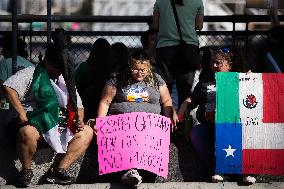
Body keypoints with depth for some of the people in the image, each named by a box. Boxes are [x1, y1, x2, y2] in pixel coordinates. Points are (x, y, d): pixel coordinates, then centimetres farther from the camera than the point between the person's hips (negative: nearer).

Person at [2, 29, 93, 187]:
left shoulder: (65, 79, 21)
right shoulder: (31, 74, 0)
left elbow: (78, 105, 24)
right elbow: (8, 87, -16)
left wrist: (79, 121, 1)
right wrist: (22, 115, -21)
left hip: (60, 125, 7)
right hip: (35, 122, -7)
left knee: (87, 132, -10)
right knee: (27, 132, -39)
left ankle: (60, 170, -16)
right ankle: (26, 170, -13)